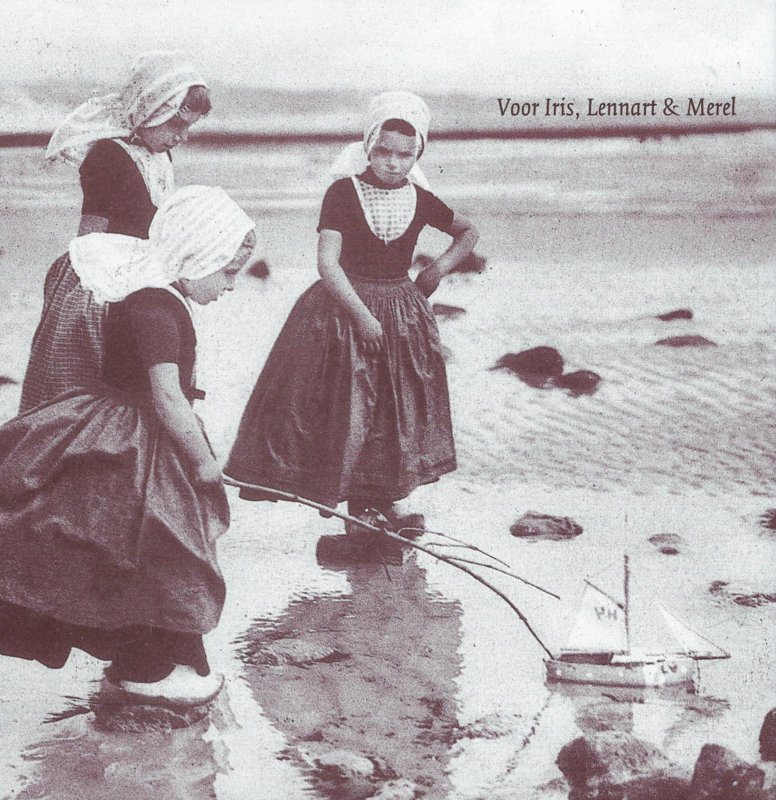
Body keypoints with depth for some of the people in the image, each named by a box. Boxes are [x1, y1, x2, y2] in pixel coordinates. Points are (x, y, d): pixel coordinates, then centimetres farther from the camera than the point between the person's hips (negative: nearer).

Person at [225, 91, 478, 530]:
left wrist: (439, 268, 3)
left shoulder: (421, 201, 0)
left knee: (396, 411, 10)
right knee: (345, 409, -1)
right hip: (341, 309, -4)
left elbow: (469, 233, 17)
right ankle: (356, 505, 8)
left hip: (400, 312, 4)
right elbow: (327, 263, -18)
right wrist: (362, 314, -22)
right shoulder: (343, 193, -11)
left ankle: (381, 498, 24)